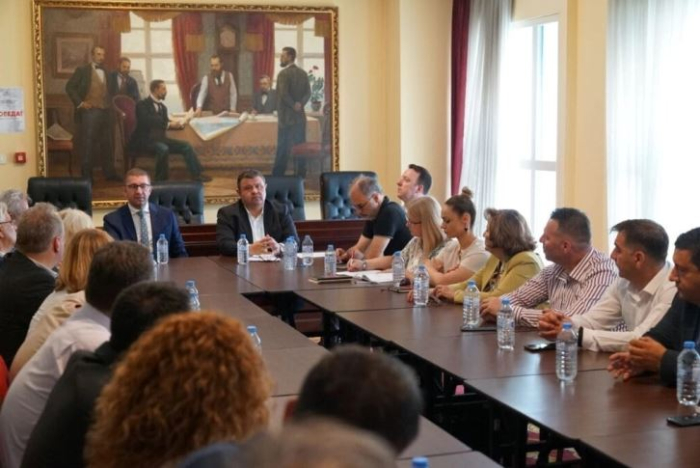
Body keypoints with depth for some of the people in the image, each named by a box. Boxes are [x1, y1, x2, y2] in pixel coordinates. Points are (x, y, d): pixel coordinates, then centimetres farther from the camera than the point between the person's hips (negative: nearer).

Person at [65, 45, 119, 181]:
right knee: (88, 143, -2)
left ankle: (109, 172, 14)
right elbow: (69, 87, -2)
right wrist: (79, 103, -8)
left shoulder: (106, 72, 16)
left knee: (107, 143, 7)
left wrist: (110, 104, 8)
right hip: (90, 111, -5)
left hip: (105, 112, 5)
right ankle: (86, 174, 3)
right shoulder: (82, 70, 1)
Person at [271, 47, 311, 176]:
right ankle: (301, 174, 9)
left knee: (283, 147, -2)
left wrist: (293, 106, -9)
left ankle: (277, 175, 2)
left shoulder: (283, 73, -12)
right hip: (300, 116, 6)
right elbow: (308, 93, 5)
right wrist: (300, 104, -7)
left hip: (286, 116, -6)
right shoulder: (303, 73, 10)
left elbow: (283, 94, -19)